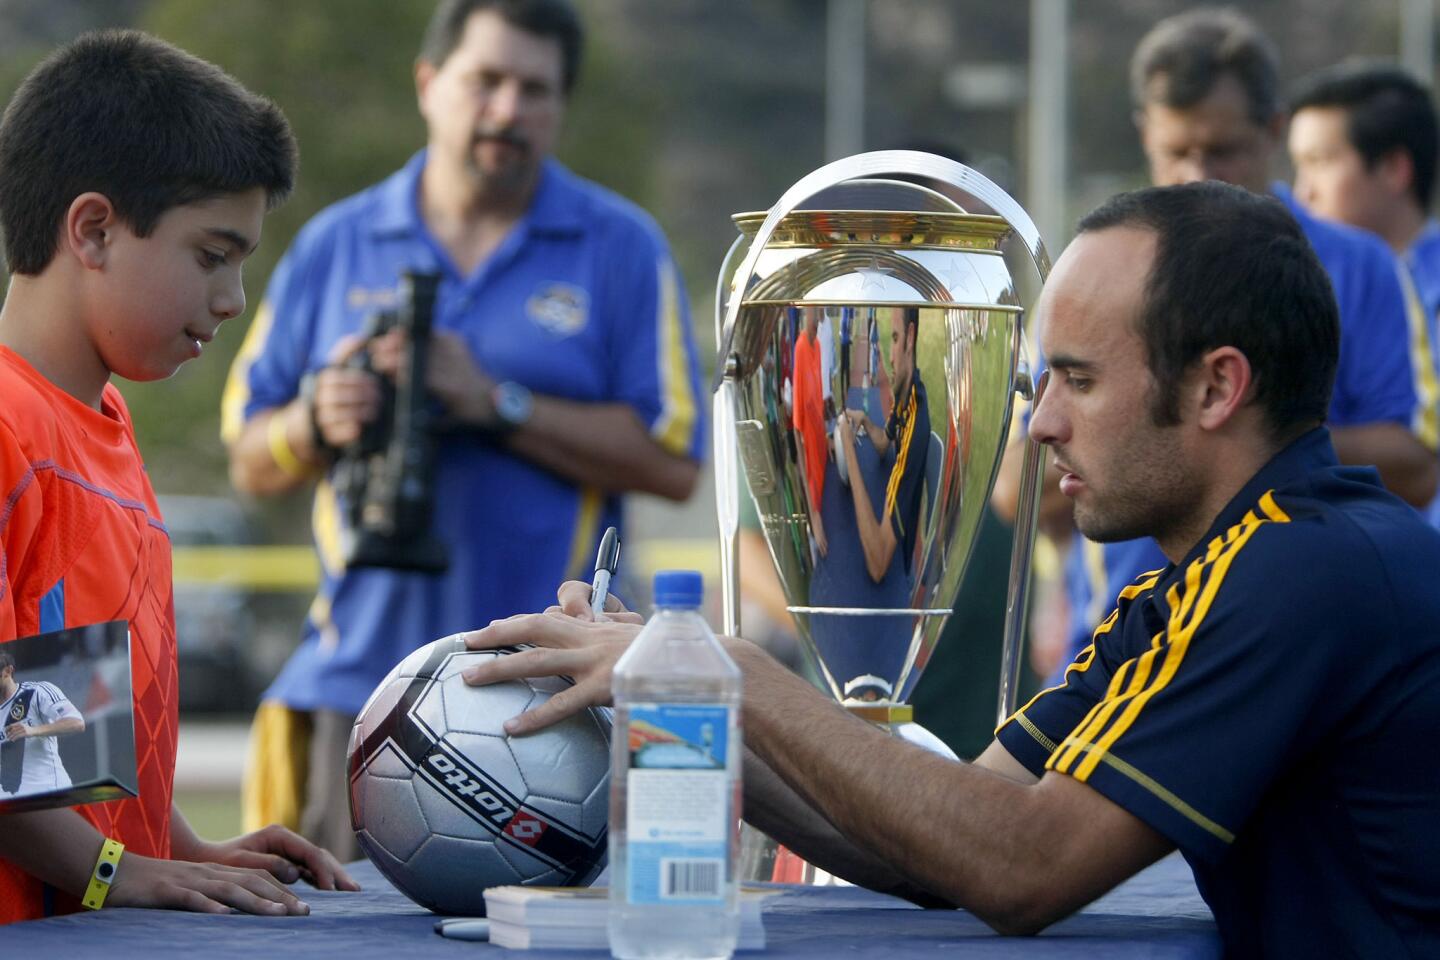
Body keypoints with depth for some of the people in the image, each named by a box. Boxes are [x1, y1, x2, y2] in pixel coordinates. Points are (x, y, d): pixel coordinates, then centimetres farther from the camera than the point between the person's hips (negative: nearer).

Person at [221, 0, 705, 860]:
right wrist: (318, 422, -11)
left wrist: (497, 404, -13)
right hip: (361, 680, 2)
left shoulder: (621, 249, 5)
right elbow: (251, 460, 12)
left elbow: (673, 461, -4)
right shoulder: (334, 247, 12)